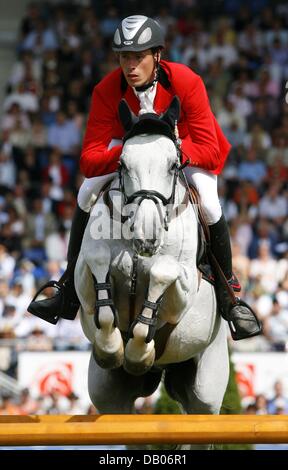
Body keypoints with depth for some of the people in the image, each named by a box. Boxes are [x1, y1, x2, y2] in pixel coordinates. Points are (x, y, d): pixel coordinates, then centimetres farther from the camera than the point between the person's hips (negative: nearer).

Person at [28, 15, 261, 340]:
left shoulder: (186, 82, -34)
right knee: (87, 194, -16)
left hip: (187, 148, -2)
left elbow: (209, 151, -34)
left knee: (209, 205, -28)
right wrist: (126, 153, -49)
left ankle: (229, 293, -6)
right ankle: (69, 294, -2)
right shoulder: (107, 91, -27)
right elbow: (89, 161, -31)